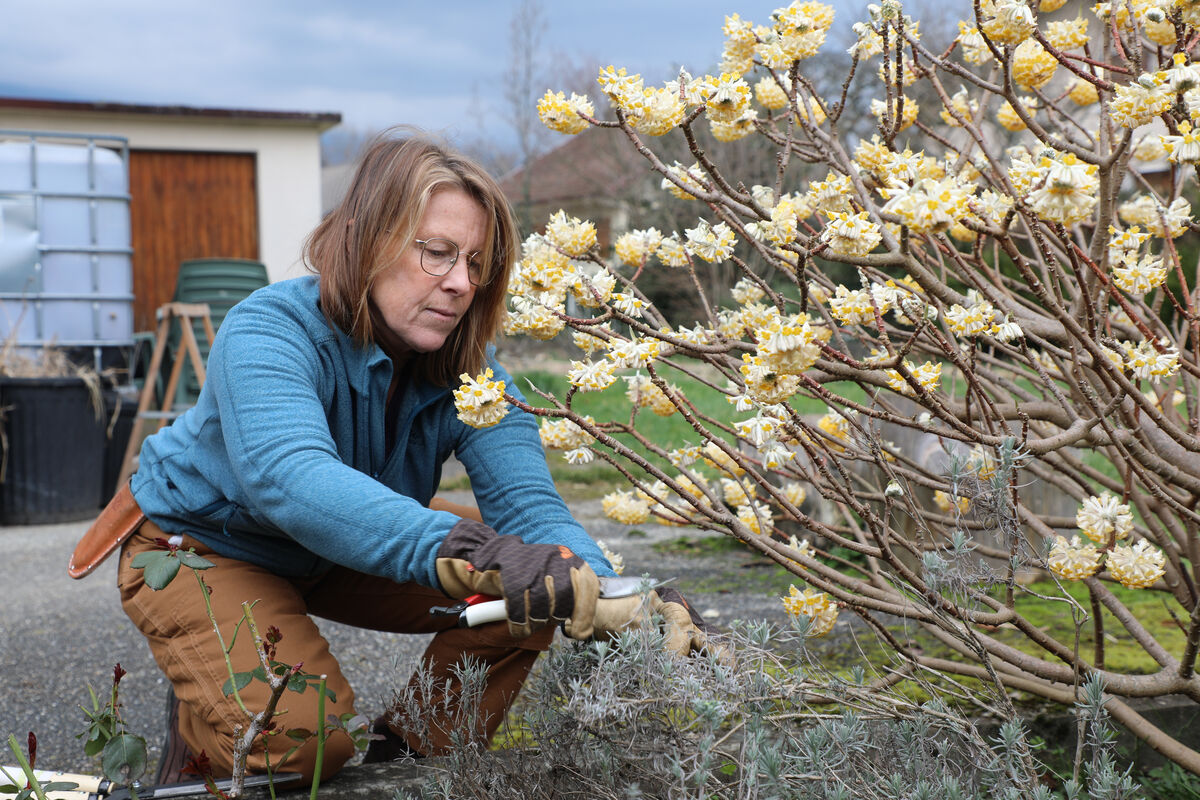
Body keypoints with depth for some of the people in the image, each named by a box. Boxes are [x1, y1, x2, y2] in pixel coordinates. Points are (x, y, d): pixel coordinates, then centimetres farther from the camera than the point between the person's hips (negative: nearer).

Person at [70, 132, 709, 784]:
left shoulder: (468, 365, -17)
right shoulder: (268, 332, -33)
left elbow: (524, 498, -29)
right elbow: (291, 478, -52)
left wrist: (598, 590, -52)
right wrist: (468, 551, -67)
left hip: (343, 557, 5)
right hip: (202, 544, -5)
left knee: (527, 593, -13)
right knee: (300, 734, -27)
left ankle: (418, 753, 8)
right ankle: (198, 732, 9)